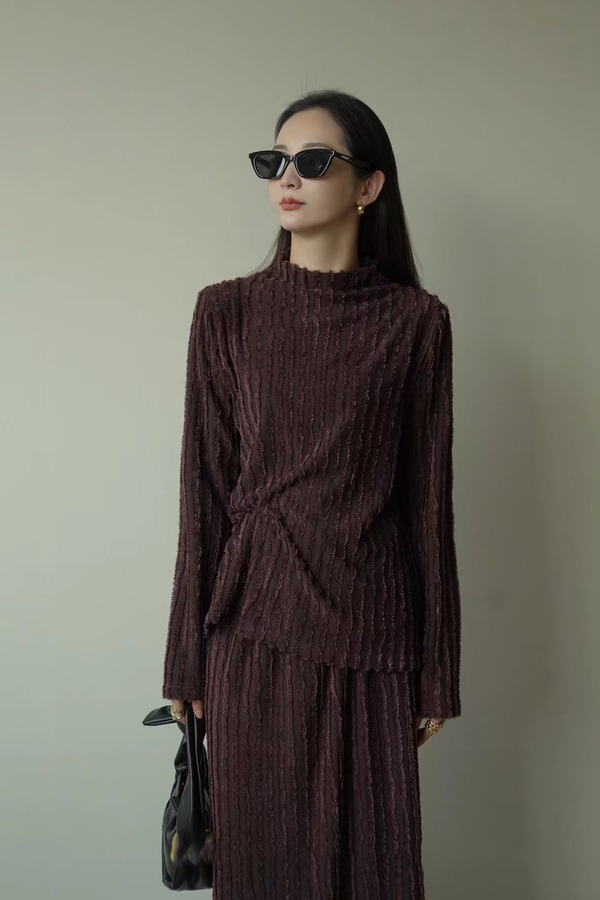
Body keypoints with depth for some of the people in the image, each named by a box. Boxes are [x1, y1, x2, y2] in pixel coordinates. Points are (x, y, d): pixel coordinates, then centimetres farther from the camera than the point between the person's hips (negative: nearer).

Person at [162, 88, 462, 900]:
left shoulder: (415, 321, -1)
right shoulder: (227, 312, 1)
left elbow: (429, 498, 0)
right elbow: (204, 491, 1)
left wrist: (438, 670, 2)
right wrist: (187, 658, 2)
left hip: (370, 628, 0)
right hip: (256, 624, 1)